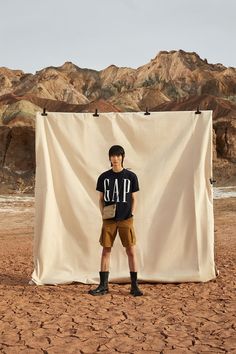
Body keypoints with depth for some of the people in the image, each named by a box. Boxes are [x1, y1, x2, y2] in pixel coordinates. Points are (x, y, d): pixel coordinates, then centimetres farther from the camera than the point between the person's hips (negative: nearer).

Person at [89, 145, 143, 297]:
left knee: (131, 251, -1)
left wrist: (131, 215, -7)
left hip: (126, 220, -2)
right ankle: (103, 285, 13)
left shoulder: (131, 176, 1)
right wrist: (103, 213, -4)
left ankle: (134, 285, 8)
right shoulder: (104, 177, 6)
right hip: (109, 220, 2)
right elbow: (101, 199, 11)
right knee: (106, 251, 5)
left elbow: (134, 199, 5)